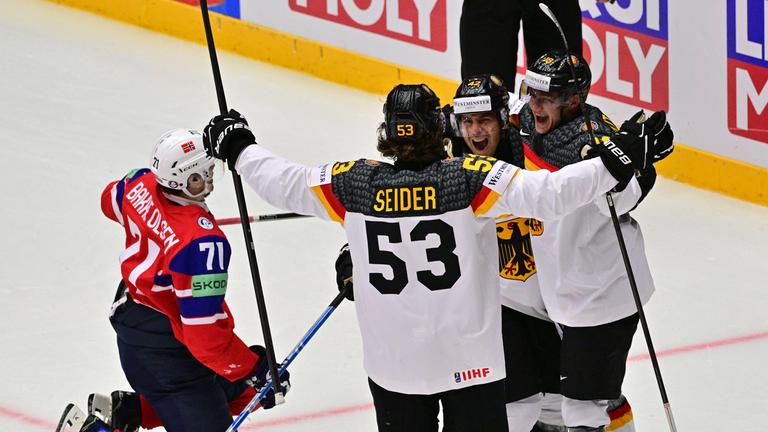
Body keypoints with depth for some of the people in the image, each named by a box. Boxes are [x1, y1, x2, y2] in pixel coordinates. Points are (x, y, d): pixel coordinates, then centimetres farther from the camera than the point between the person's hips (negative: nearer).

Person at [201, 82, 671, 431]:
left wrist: (238, 148, 22)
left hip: (392, 362, 3)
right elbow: (548, 193, -25)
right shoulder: (472, 179, -17)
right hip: (469, 361, -3)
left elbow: (285, 183, 6)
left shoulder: (354, 183, -7)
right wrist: (616, 161, -22)